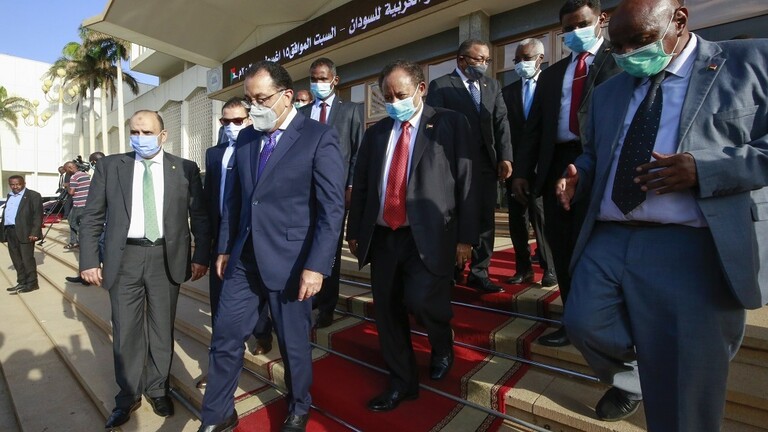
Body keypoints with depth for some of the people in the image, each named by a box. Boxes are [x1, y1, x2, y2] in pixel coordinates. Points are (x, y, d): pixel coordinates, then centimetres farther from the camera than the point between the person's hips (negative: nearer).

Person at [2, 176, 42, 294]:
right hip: (10, 232, 8)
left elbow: (38, 215, -12)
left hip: (25, 232, -8)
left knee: (27, 259, -4)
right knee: (16, 260, 12)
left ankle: (31, 284, 4)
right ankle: (21, 283, 21)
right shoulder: (9, 196, 19)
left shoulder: (33, 195, -5)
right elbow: (5, 214, 21)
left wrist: (34, 232, -19)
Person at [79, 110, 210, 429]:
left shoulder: (186, 169, 1)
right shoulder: (110, 166, 5)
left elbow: (200, 216, 1)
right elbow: (92, 218, 5)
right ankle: (128, 396, 30)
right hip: (124, 258, 1)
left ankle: (157, 388, 31)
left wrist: (201, 256, -4)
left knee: (162, 327, 12)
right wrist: (89, 260, -1)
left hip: (167, 257, -1)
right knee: (126, 330, 10)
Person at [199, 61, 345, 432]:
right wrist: (225, 248, 14)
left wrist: (316, 265, -18)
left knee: (294, 342, 12)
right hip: (244, 259, 6)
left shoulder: (319, 137, -9)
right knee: (224, 338, 13)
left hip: (289, 261, -5)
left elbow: (333, 208, -14)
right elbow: (234, 198, 14)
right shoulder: (245, 138, 10)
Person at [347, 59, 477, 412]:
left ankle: (442, 345, 21)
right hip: (382, 235, 5)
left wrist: (465, 237, -7)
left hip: (429, 235, -4)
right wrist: (354, 231, 13)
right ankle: (402, 382, 29)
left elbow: (465, 181, -3)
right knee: (387, 310, 8)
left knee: (420, 299, -17)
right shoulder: (375, 132, 14)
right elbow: (360, 186, 15)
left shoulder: (449, 124, 3)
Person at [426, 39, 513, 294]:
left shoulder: (493, 86, 15)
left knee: (485, 220, 5)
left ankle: (479, 273, 17)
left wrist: (505, 157, -7)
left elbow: (501, 122, 6)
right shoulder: (440, 86, 1)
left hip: (485, 163, 5)